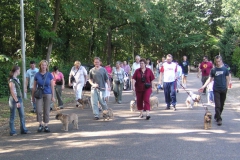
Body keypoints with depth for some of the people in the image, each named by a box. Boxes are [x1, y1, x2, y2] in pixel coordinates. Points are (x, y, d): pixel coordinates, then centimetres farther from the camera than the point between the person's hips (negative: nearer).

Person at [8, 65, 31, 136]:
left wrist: (20, 99, 13)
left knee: (22, 115, 9)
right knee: (12, 116, 1)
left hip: (19, 98, 8)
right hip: (14, 99, -8)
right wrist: (17, 101, -18)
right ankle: (12, 131, 7)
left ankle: (23, 129, 15)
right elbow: (12, 92, -16)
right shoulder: (11, 80, -13)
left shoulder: (17, 79, 13)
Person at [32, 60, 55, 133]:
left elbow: (52, 86, 2)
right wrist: (33, 96, 7)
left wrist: (53, 96, -1)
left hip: (48, 94, 0)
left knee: (46, 111, 4)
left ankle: (46, 126, 15)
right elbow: (34, 86, 5)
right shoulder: (37, 75, -1)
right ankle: (41, 125, 6)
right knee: (38, 110, -12)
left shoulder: (49, 75, -2)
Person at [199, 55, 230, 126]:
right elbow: (210, 79, 3)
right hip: (216, 90, -1)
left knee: (221, 105, 9)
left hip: (223, 90, 1)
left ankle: (216, 116, 27)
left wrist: (226, 88, 4)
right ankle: (219, 119, -2)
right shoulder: (213, 70, 1)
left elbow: (227, 79, 5)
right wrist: (203, 86, -6)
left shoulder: (225, 69, -1)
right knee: (217, 105, -7)